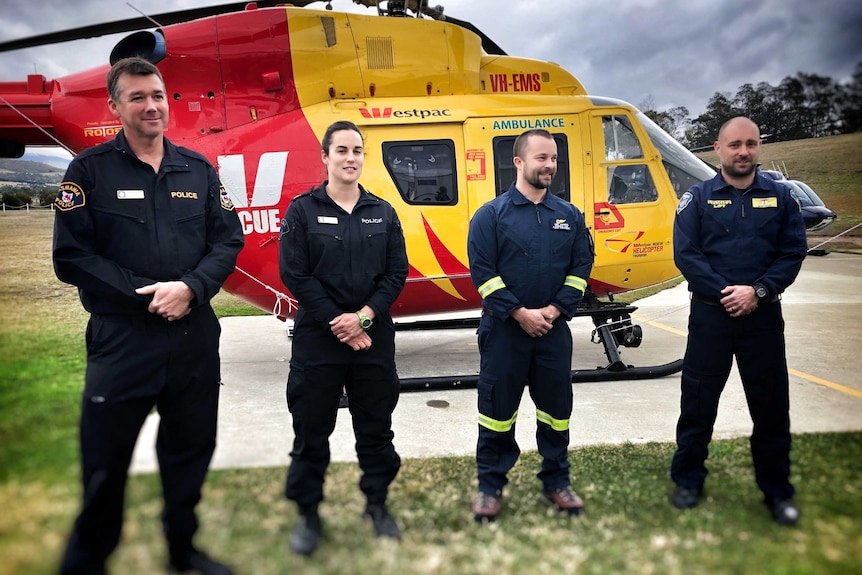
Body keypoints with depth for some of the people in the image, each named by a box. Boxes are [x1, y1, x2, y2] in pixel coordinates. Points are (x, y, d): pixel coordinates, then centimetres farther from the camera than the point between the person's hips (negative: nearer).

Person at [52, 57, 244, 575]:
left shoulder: (199, 169, 8)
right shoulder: (90, 170, -1)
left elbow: (228, 240, 3)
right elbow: (71, 256, -7)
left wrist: (190, 288, -13)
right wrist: (144, 296, -14)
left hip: (195, 336, 4)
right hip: (120, 339, -3)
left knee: (191, 453, 15)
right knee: (105, 462, 5)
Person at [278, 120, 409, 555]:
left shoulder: (382, 212, 7)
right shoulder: (303, 210, -1)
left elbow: (396, 273, 1)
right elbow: (294, 275, -8)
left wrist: (364, 316, -13)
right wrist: (337, 323, -13)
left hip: (374, 336, 3)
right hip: (317, 338, -2)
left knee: (375, 426, 12)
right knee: (311, 430, 7)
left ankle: (377, 504, 30)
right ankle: (308, 513, 25)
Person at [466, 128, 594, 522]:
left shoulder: (569, 216, 8)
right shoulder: (491, 214, -4)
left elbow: (581, 267, 4)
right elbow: (482, 271, -10)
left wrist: (554, 309, -9)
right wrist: (520, 313, -15)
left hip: (554, 328, 4)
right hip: (504, 328, -3)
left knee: (556, 405, 11)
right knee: (497, 407, 4)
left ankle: (556, 481, 28)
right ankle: (490, 486, 19)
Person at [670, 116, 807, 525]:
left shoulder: (780, 196, 6)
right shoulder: (698, 198, 0)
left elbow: (794, 252, 0)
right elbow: (685, 254, -7)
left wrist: (758, 291, -14)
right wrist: (724, 292, -16)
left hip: (763, 315, 2)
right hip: (710, 314, -1)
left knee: (771, 404, 9)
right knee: (698, 400, 7)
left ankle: (777, 490, 25)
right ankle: (688, 480, 22)